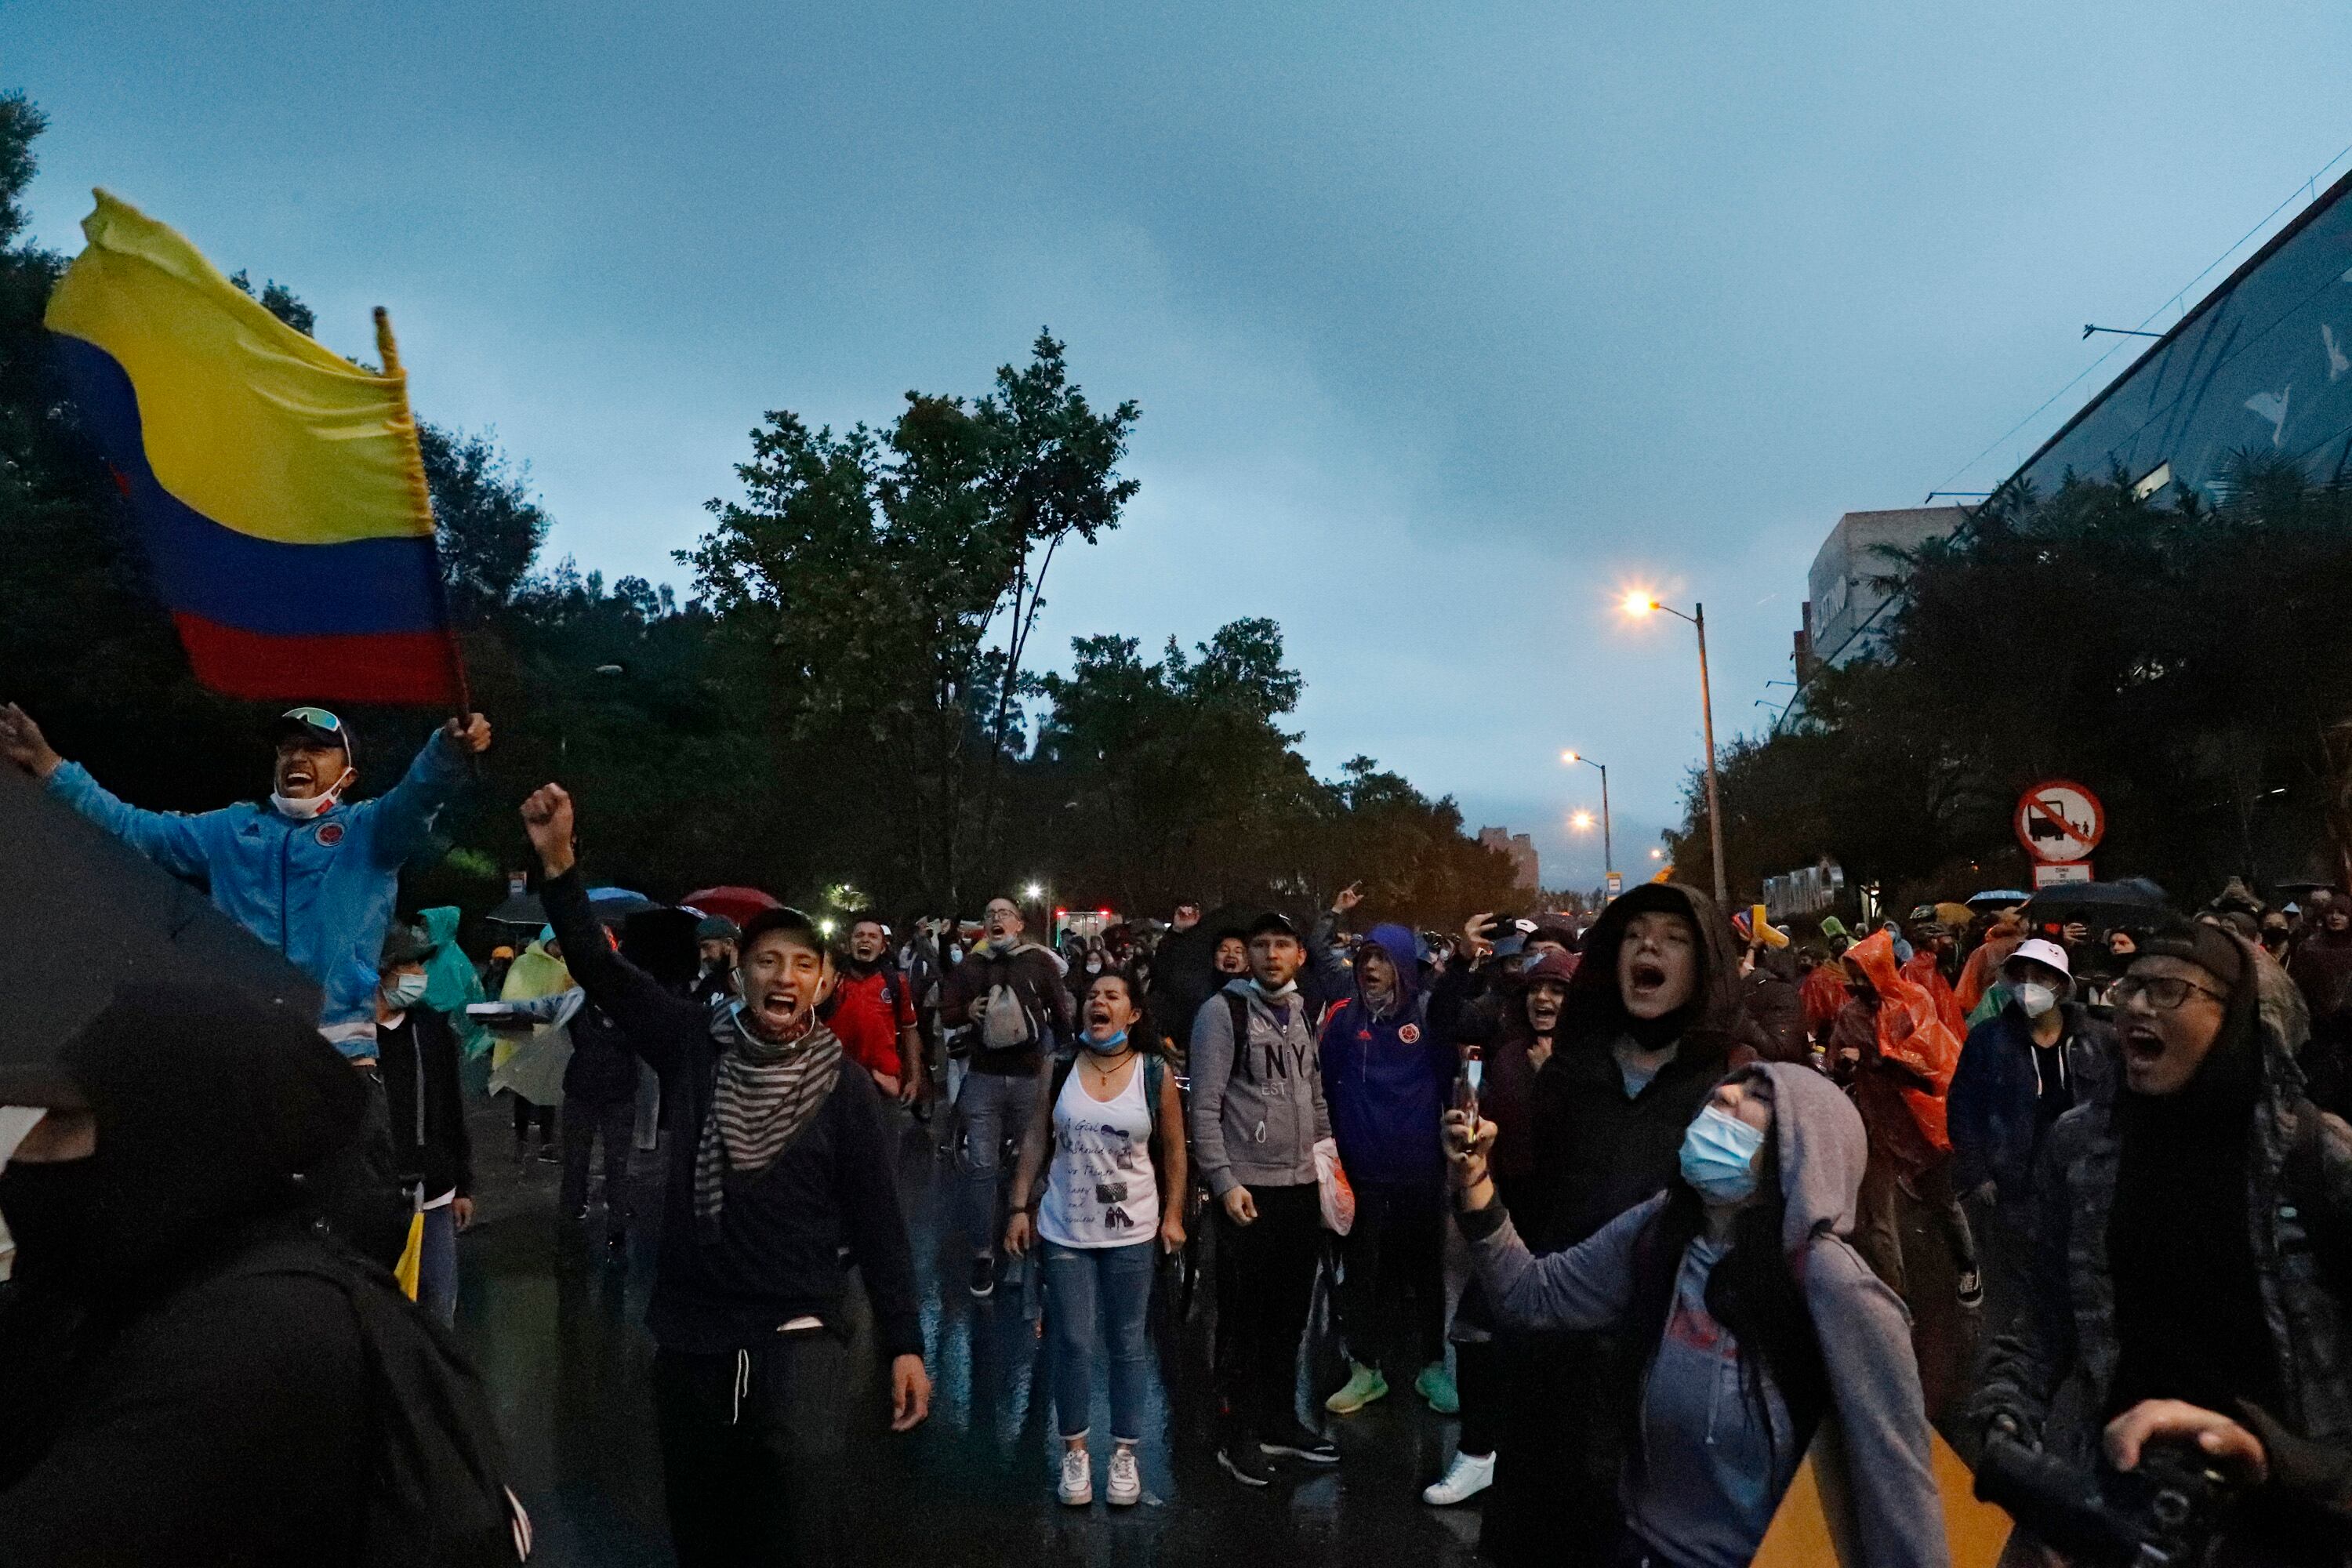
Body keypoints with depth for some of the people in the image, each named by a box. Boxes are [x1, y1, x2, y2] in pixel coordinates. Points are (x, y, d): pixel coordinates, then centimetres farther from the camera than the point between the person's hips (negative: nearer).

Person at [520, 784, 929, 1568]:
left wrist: (904, 1345, -4)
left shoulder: (845, 1090, -6)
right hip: (690, 1335, 3)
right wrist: (559, 861, -14)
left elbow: (878, 1222, -2)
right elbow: (598, 966, -2)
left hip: (798, 1336, -3)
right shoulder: (695, 1045, 0)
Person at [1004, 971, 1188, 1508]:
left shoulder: (1156, 1074, -7)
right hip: (1065, 1230, 1)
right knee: (1073, 1343, 5)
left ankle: (1124, 1453, 24)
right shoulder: (1059, 1070, -3)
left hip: (1131, 1232, 0)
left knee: (1128, 1344, 9)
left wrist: (1173, 1215, -1)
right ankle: (1074, 1451, 22)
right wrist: (1020, 1208, 0)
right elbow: (1036, 1141, 2)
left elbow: (1173, 1150, 1)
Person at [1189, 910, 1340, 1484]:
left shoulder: (1303, 1013, 10)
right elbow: (1204, 1108, -12)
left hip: (1302, 1187, 6)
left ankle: (1281, 1422, 30)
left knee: (1291, 1313, 15)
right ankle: (1237, 1436, 17)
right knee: (1244, 1319, 4)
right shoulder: (1223, 1011, -9)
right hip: (1248, 1189, -6)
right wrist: (1225, 1183, -17)